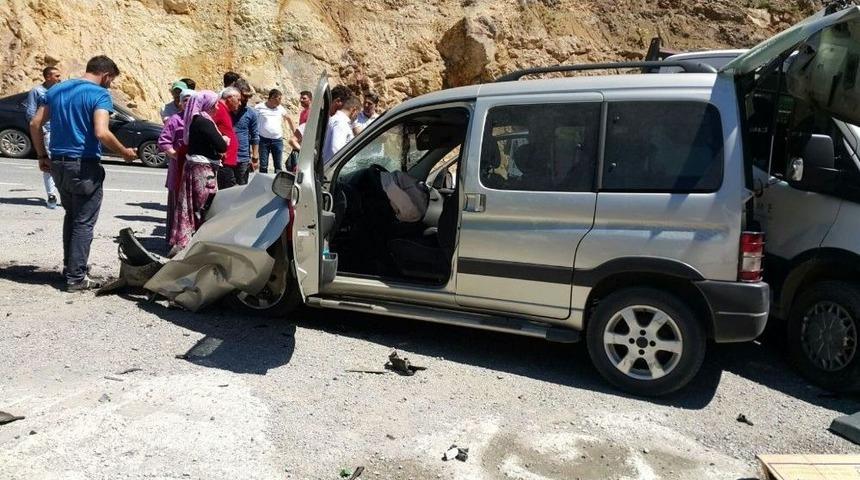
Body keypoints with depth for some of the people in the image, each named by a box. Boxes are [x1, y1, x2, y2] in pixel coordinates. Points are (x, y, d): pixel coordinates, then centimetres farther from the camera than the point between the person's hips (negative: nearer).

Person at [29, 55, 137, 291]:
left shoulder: (56, 90, 11)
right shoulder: (99, 94, -11)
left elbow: (35, 124, 11)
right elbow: (101, 133, -24)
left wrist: (42, 155, 18)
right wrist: (125, 152, -10)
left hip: (58, 163, 7)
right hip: (84, 166, -7)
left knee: (71, 216, 21)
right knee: (84, 222, 1)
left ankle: (70, 267, 27)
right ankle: (76, 277, 4)